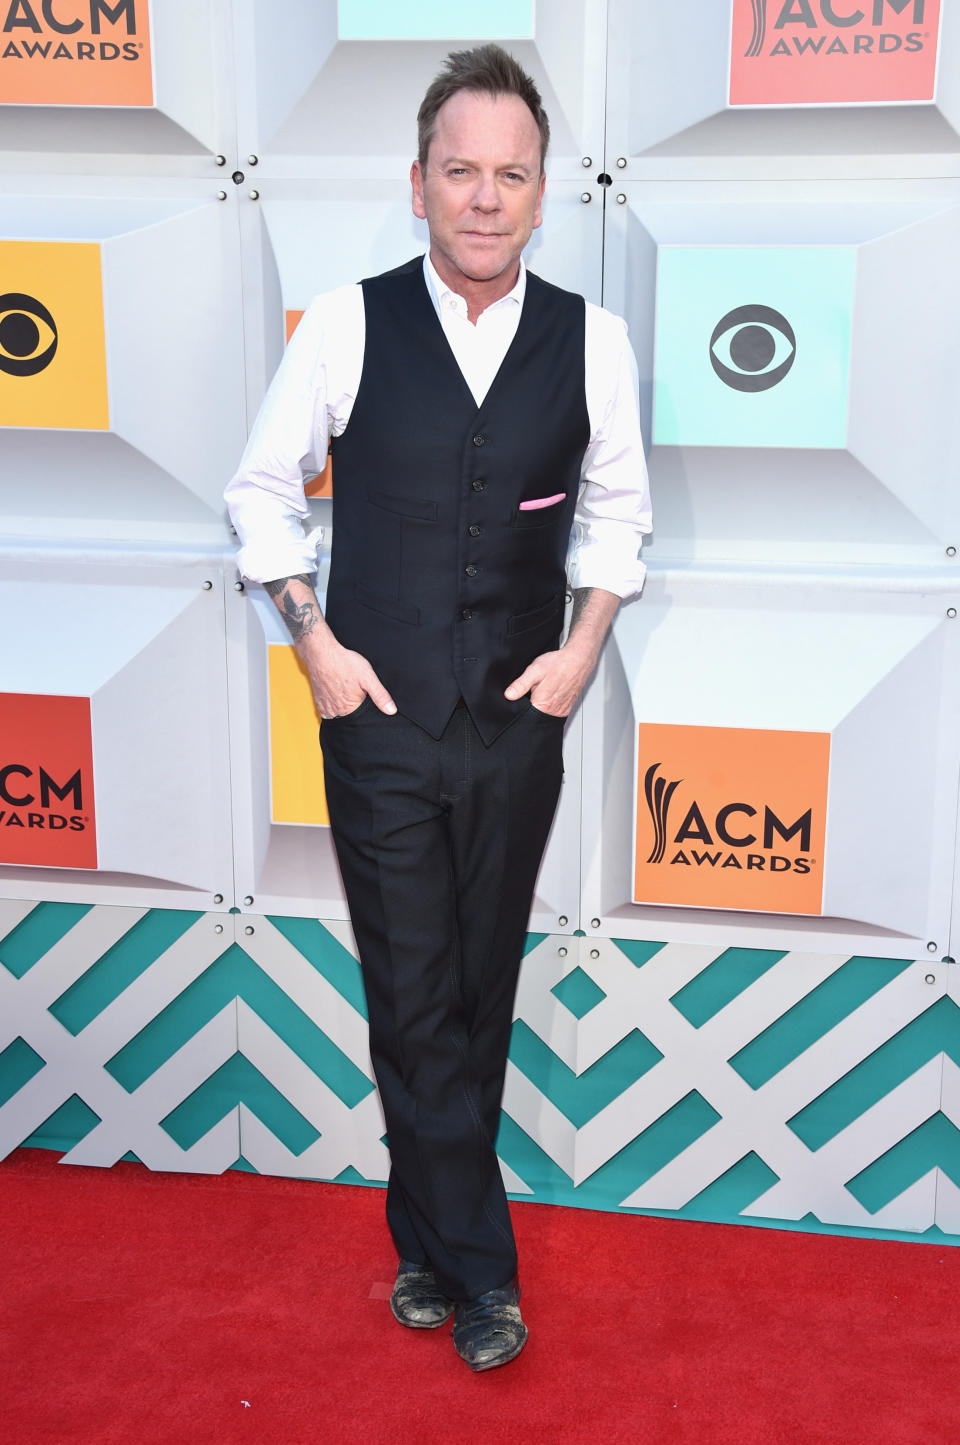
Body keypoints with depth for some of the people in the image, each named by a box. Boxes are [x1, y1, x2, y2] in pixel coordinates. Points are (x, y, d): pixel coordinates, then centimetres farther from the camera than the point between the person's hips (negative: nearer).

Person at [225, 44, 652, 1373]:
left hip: (520, 720, 2)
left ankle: (429, 1236, 31)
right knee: (416, 1000, 0)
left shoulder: (592, 340, -1)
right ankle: (478, 1270, 15)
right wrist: (313, 640, -2)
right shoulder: (347, 325, -6)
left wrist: (586, 642, 2)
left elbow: (616, 507, 13)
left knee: (480, 994, 12)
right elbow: (264, 489, 5)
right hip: (380, 717, -2)